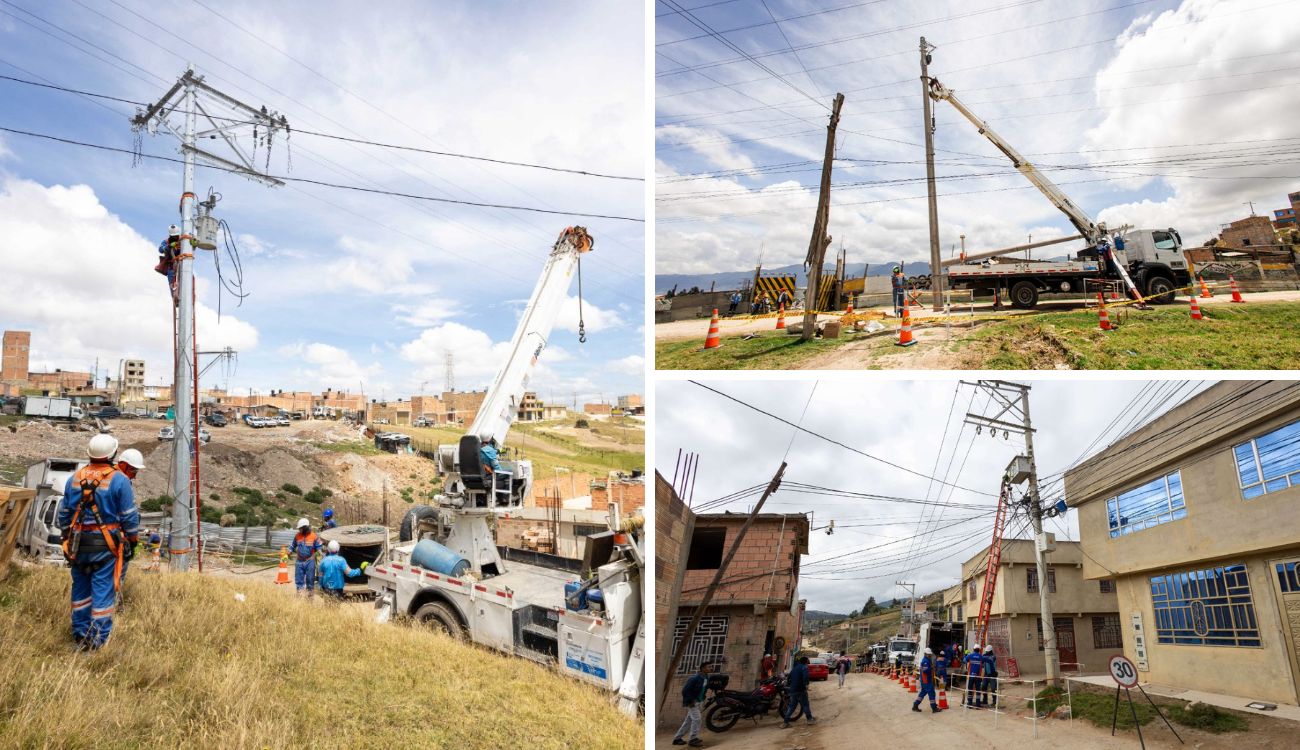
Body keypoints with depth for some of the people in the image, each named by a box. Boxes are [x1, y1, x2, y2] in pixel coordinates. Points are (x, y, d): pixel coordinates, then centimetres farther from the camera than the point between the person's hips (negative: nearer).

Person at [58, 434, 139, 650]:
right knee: (103, 590, 0)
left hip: (78, 543, 5)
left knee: (81, 588, 17)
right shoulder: (119, 480, -11)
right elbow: (129, 516, -9)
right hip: (106, 544, -5)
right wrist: (132, 540, 2)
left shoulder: (75, 478, 5)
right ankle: (99, 639, 1)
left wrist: (67, 538, 24)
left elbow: (64, 513, 13)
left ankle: (80, 634, 26)